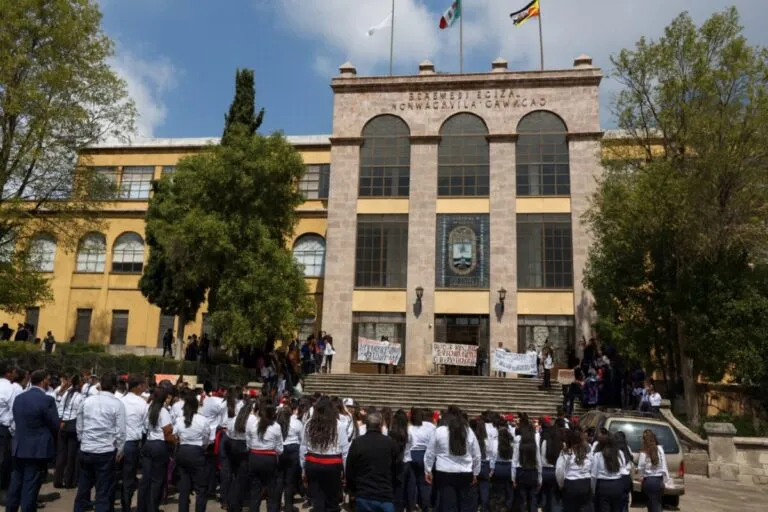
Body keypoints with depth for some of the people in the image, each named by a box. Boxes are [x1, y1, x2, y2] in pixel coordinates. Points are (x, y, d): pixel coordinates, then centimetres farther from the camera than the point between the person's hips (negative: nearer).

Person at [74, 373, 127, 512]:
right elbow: (120, 431, -10)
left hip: (85, 450, 4)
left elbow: (79, 427, 10)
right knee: (103, 492, 3)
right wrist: (120, 450, 4)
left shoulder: (87, 401, 3)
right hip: (106, 452, -4)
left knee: (83, 488, 17)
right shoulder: (117, 404, -10)